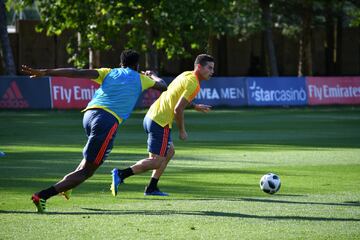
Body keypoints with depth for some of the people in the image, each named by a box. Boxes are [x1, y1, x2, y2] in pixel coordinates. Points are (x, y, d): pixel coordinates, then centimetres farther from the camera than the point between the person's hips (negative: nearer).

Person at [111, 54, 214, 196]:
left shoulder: (187, 75, 14)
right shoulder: (193, 83, -15)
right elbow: (178, 109, -20)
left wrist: (195, 106, 27)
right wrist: (182, 131, -8)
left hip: (151, 116, 10)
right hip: (160, 123, -10)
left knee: (169, 152, 20)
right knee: (156, 161, -6)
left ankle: (151, 188, 19)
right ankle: (121, 174, -15)